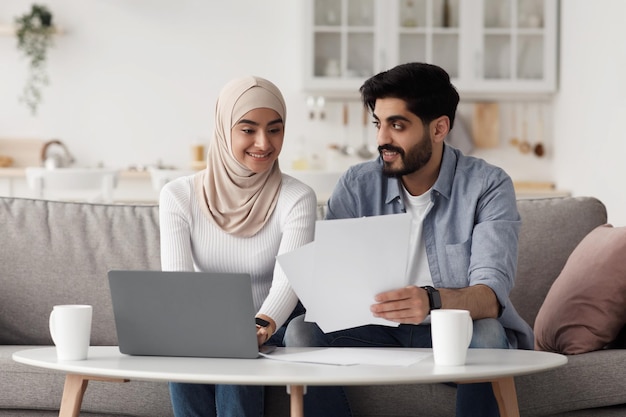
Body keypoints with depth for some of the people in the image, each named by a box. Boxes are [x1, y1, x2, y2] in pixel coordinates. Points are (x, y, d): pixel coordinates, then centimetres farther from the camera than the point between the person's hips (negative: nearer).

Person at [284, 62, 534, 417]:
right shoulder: (357, 185, 1)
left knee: (485, 335, -35)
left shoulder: (488, 186, -10)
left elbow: (491, 294, -23)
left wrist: (431, 301, -45)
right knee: (302, 332, -22)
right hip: (381, 334, 3)